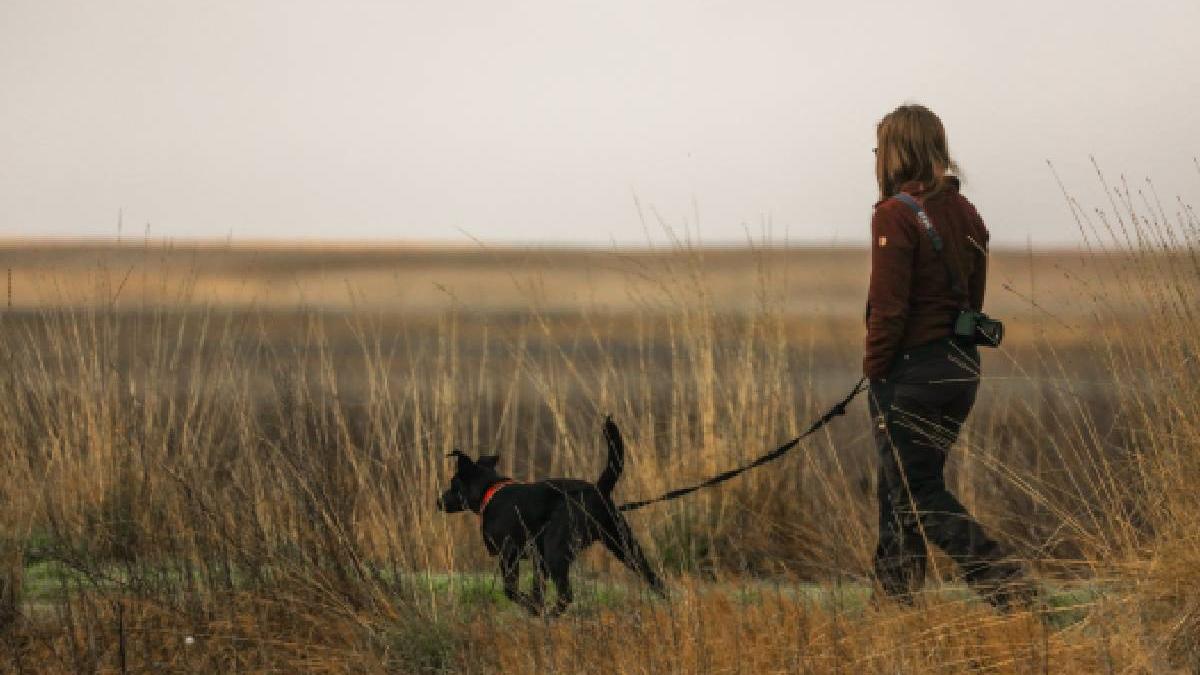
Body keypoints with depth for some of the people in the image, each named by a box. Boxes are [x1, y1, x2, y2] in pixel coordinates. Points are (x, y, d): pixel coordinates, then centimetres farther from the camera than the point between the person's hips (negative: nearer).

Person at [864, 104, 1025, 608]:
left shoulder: (896, 215, -15)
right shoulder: (965, 213, 10)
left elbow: (889, 307, -17)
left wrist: (875, 370, -8)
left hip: (910, 371, -8)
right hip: (962, 366, 8)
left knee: (915, 491, -1)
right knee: (902, 483, 16)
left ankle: (997, 572, -15)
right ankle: (898, 591, 18)